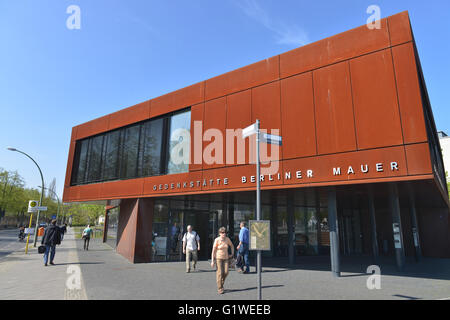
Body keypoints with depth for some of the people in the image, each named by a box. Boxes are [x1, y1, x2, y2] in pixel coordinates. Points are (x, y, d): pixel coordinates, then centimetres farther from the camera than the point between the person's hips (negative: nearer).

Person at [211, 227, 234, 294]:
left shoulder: (227, 239, -5)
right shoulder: (217, 240, -16)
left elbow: (232, 246, 15)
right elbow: (213, 251, -14)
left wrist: (232, 254, 9)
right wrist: (212, 261, -16)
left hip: (225, 258, 4)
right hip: (218, 257, -4)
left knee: (226, 272, -5)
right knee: (219, 273, -8)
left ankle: (221, 283, 24)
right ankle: (220, 289, 6)